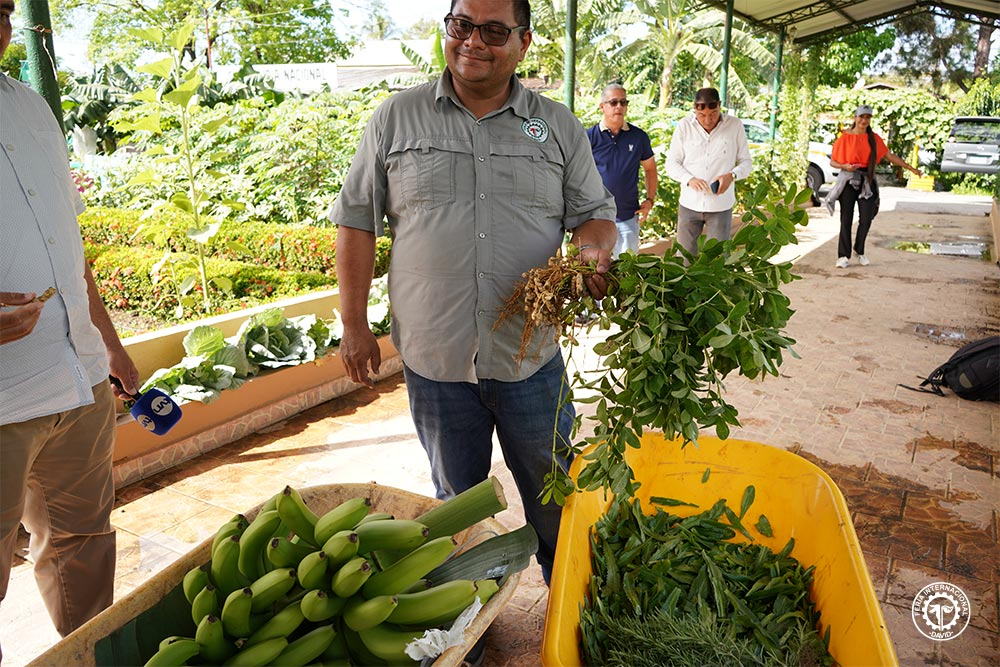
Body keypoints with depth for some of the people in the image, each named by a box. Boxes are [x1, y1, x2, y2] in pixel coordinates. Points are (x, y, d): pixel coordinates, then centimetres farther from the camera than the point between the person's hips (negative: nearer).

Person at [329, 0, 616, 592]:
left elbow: (595, 214, 9)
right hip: (434, 360, 0)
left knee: (553, 494, 14)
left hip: (531, 357, 1)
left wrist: (596, 252, -15)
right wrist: (354, 324, 1)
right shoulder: (397, 118, 2)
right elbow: (357, 221, 4)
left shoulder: (559, 127, 4)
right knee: (457, 497, 18)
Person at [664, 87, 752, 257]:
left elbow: (746, 162, 5)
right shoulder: (684, 126, -3)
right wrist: (689, 179, -19)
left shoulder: (735, 126, -3)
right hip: (689, 204, 1)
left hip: (721, 205, 0)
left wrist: (732, 175, -18)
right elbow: (671, 163, 0)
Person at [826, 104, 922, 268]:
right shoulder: (845, 137, 0)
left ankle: (860, 251, 18)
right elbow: (832, 162, 1)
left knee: (866, 219, -2)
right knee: (846, 220, -3)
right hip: (849, 180, -3)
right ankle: (844, 256, 3)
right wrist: (844, 166, -19)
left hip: (867, 182, 3)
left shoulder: (874, 139, 8)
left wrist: (911, 168, 12)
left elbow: (890, 156, 13)